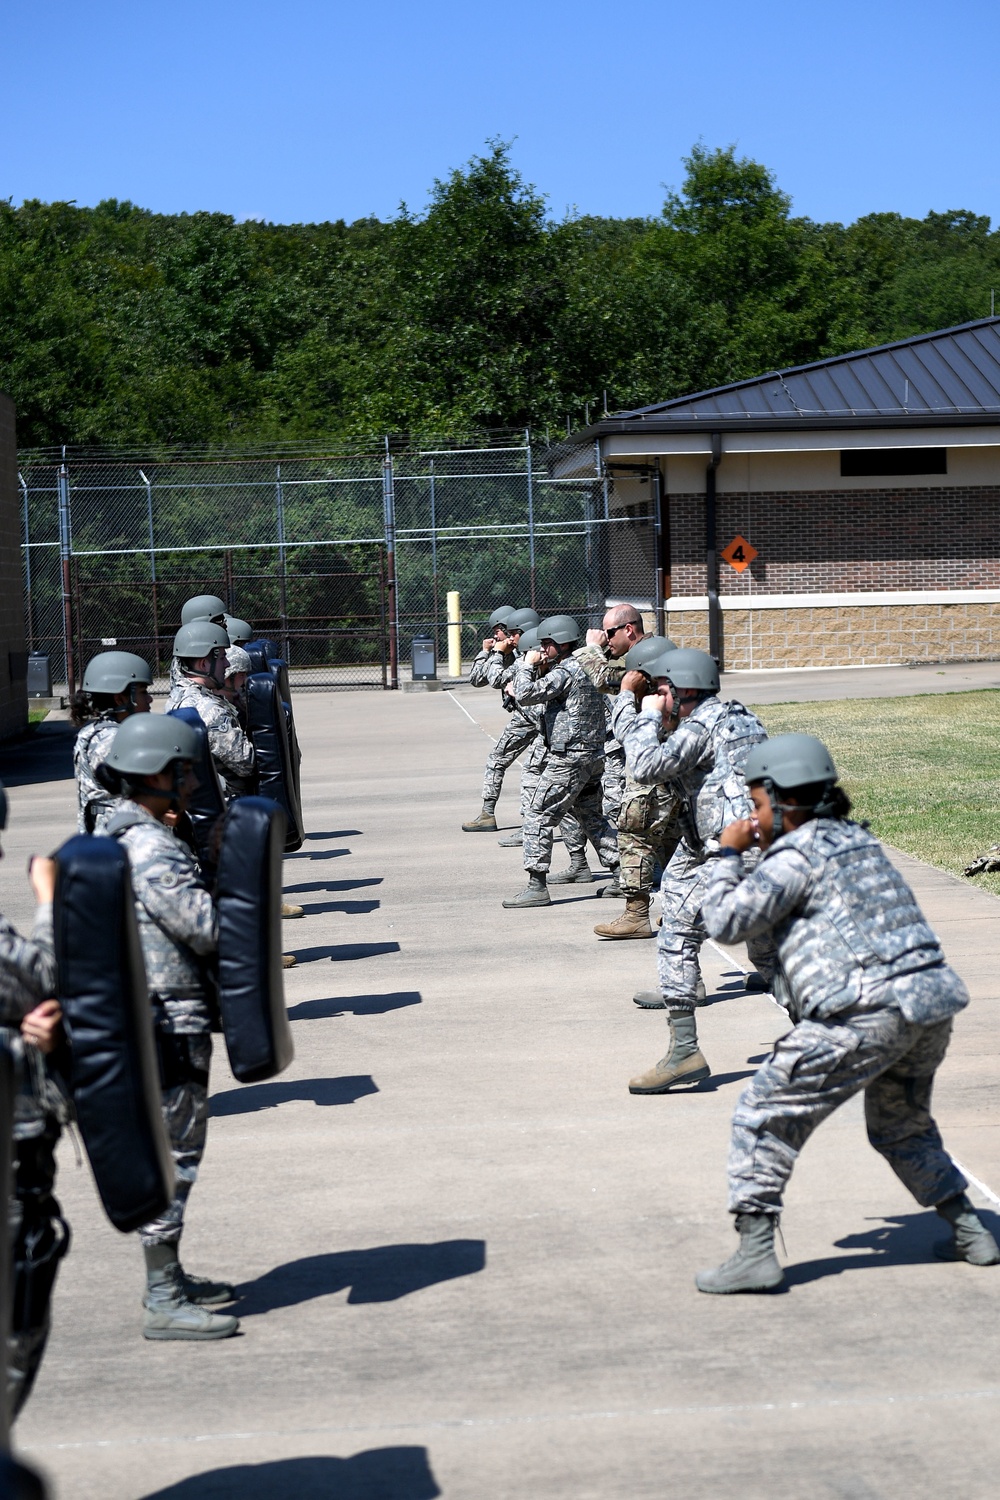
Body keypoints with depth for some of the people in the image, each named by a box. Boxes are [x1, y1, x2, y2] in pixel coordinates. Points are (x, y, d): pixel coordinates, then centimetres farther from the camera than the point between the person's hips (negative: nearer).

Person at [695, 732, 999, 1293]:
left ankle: (755, 1254, -5)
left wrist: (726, 855, 6)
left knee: (765, 1117, 0)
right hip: (933, 999, 9)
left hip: (869, 1012, -9)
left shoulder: (797, 855, -5)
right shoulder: (860, 840, 20)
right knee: (902, 1126, 30)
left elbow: (728, 922, -8)